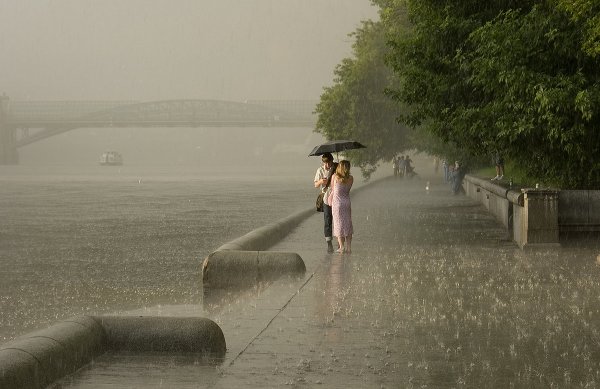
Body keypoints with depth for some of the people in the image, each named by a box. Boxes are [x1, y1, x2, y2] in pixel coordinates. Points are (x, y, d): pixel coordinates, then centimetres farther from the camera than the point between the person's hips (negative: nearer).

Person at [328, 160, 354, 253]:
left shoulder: (335, 177, -10)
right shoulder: (351, 178, -4)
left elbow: (332, 188, 3)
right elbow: (347, 189, 8)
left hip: (337, 203, -3)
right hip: (347, 203, 3)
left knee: (339, 224, 4)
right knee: (348, 225, 12)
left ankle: (342, 247, 3)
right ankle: (349, 247, 13)